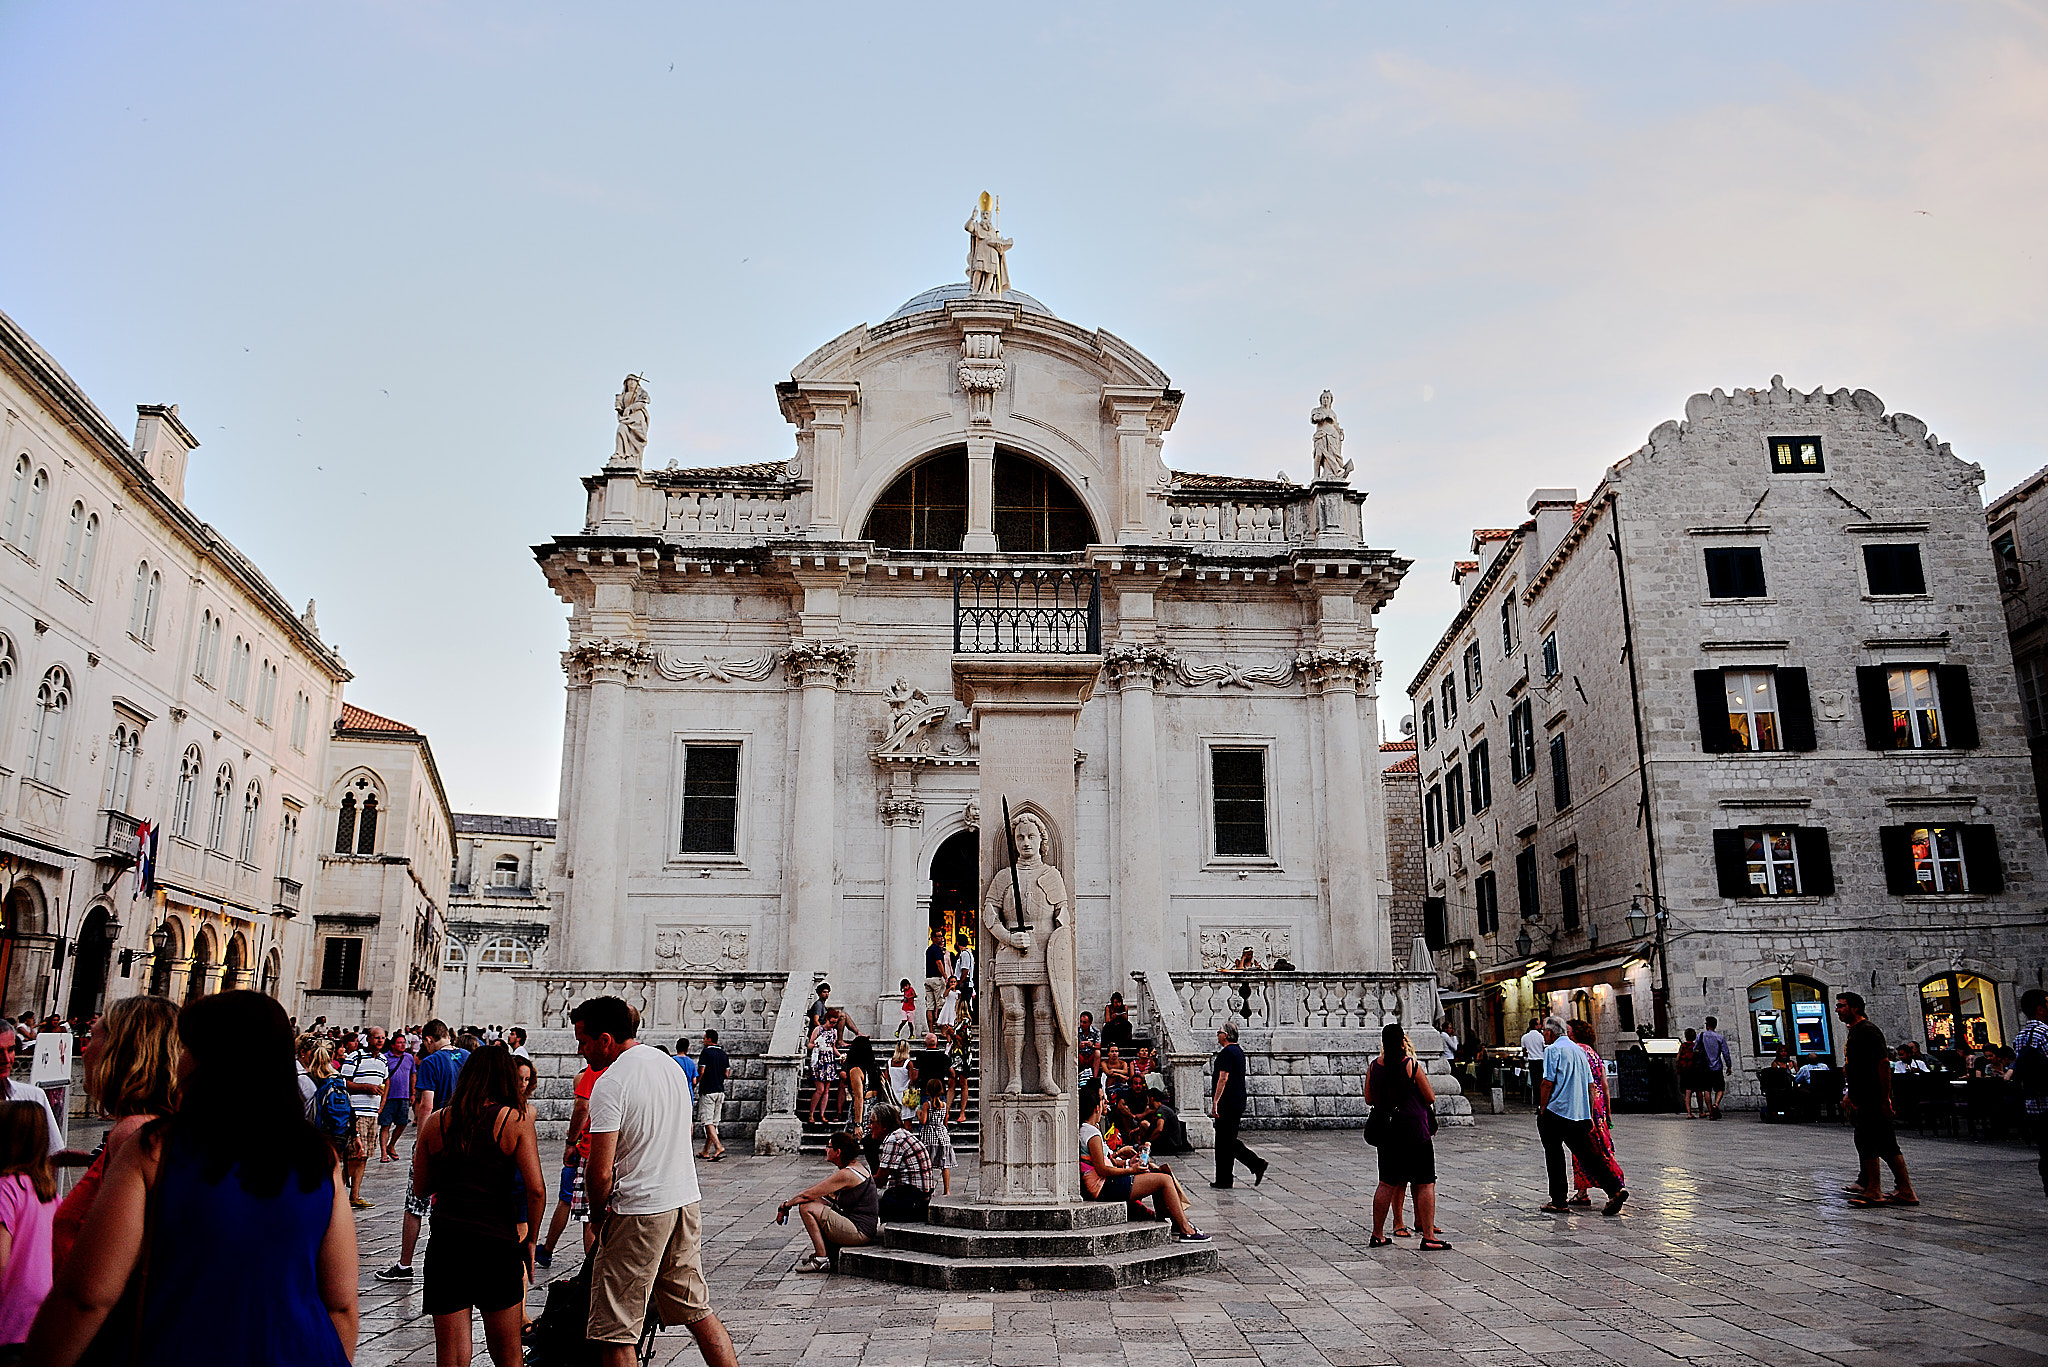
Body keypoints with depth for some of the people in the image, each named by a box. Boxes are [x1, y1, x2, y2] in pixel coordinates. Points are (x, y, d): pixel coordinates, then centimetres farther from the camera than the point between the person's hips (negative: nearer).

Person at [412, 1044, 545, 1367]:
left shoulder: (436, 1121, 3)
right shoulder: (516, 1119, -5)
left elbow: (420, 1188, 11)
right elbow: (536, 1190, -11)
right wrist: (530, 1240, 2)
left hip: (445, 1243, 2)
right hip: (498, 1243, -2)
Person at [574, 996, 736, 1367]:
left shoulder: (609, 1084, -15)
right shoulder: (670, 1065, 9)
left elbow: (602, 1173, -18)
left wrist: (598, 1214, 1)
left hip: (640, 1212, -8)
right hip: (687, 1199, 8)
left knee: (616, 1332, 2)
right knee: (698, 1311, 16)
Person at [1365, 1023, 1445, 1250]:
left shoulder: (1373, 1067, 1)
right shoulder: (1412, 1066, -11)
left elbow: (1369, 1099, 11)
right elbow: (1430, 1098, -5)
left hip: (1387, 1132, 5)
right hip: (1415, 1131, -5)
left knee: (1387, 1183, 14)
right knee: (1425, 1183, 2)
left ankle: (1377, 1235, 18)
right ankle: (1428, 1237, -1)